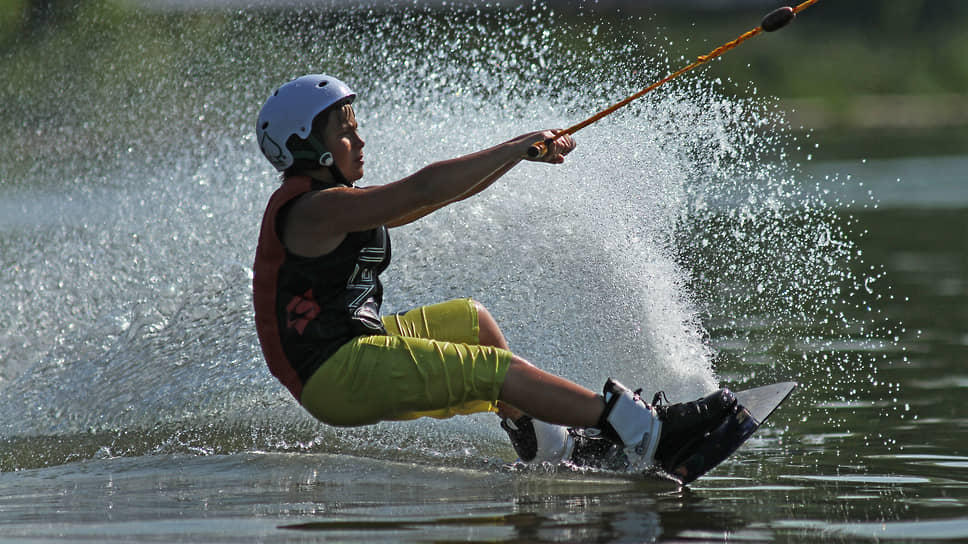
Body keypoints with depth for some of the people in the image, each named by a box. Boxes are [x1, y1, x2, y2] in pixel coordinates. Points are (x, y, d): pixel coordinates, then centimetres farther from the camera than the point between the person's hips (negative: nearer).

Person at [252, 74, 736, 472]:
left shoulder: (336, 204, 16)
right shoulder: (314, 209, -15)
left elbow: (445, 193, 16)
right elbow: (425, 189, -22)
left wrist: (523, 151, 8)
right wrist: (518, 148, -16)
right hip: (336, 374, -11)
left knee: (470, 320, 21)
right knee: (491, 369, -16)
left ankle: (548, 446, 20)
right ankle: (641, 430, -20)